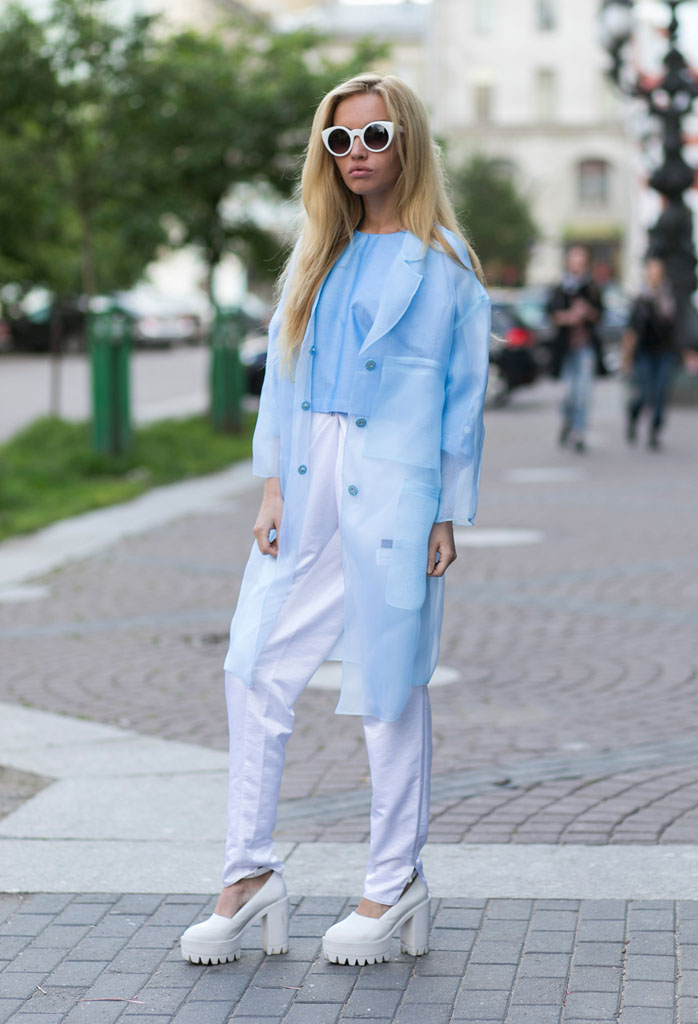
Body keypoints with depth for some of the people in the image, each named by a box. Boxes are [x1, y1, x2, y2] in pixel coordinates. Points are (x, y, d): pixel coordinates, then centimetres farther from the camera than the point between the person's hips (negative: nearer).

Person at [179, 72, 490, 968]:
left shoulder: (443, 262, -1)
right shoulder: (317, 256, 13)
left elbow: (464, 393, -1)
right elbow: (283, 371, 12)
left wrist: (448, 516, -4)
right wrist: (273, 487, 3)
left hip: (392, 492, -5)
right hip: (308, 489, 5)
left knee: (389, 686, 2)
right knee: (256, 672, 2)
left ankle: (395, 886, 16)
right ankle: (250, 878, 12)